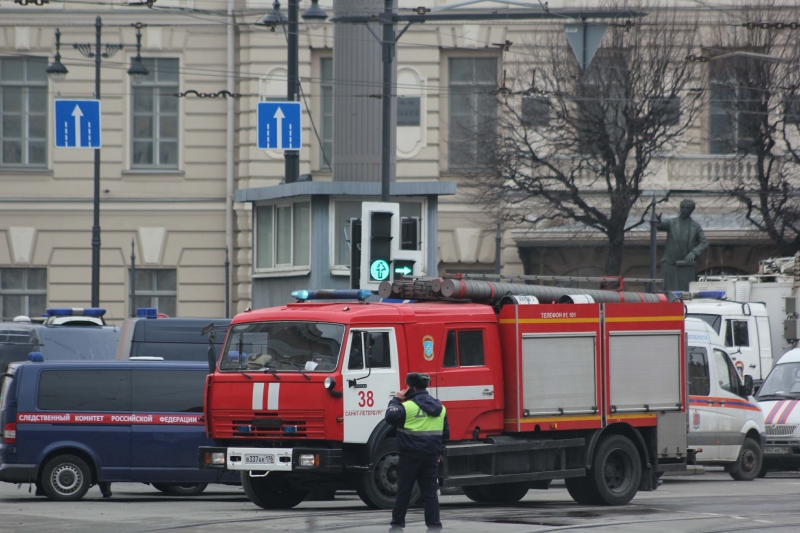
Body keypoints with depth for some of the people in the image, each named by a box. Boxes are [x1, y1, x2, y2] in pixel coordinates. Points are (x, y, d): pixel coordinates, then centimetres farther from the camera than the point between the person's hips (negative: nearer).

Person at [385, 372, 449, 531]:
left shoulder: (408, 406, -13)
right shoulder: (439, 407, 11)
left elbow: (391, 417, -14)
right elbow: (445, 433, 15)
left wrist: (396, 400, -1)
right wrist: (438, 451, 23)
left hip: (411, 455, -5)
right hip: (431, 456, 5)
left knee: (404, 491, 5)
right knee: (430, 491, 5)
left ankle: (397, 523, 11)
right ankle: (434, 523, -2)